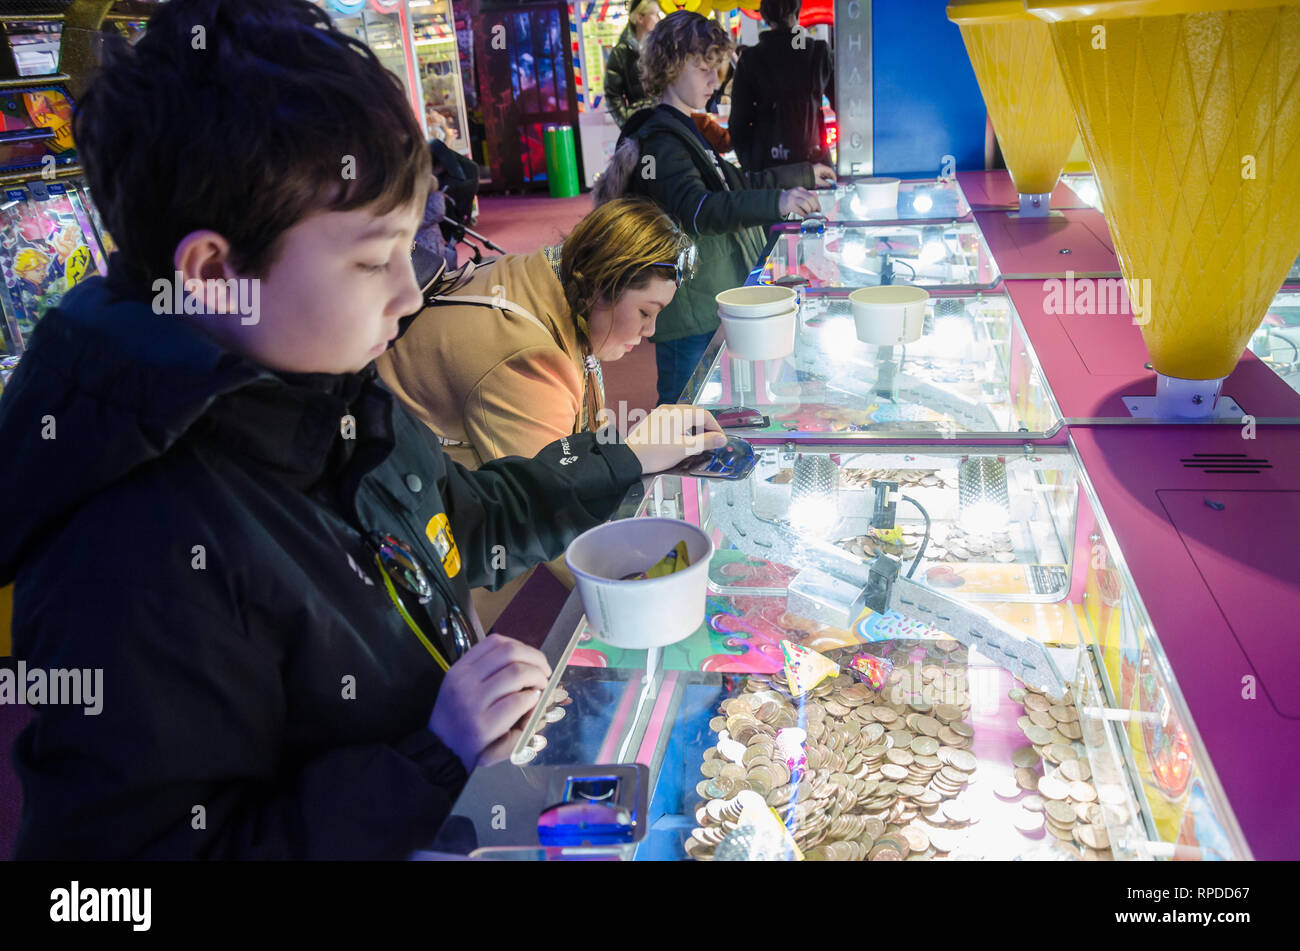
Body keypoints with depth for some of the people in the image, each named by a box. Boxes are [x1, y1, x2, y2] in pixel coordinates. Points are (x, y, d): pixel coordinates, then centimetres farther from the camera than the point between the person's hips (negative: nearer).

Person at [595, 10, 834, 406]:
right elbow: (698, 210, -34)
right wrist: (775, 203, -45)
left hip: (708, 304, 10)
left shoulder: (685, 131, 17)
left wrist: (803, 174, 31)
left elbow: (736, 184, 30)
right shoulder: (660, 140, -17)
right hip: (688, 314, -10)